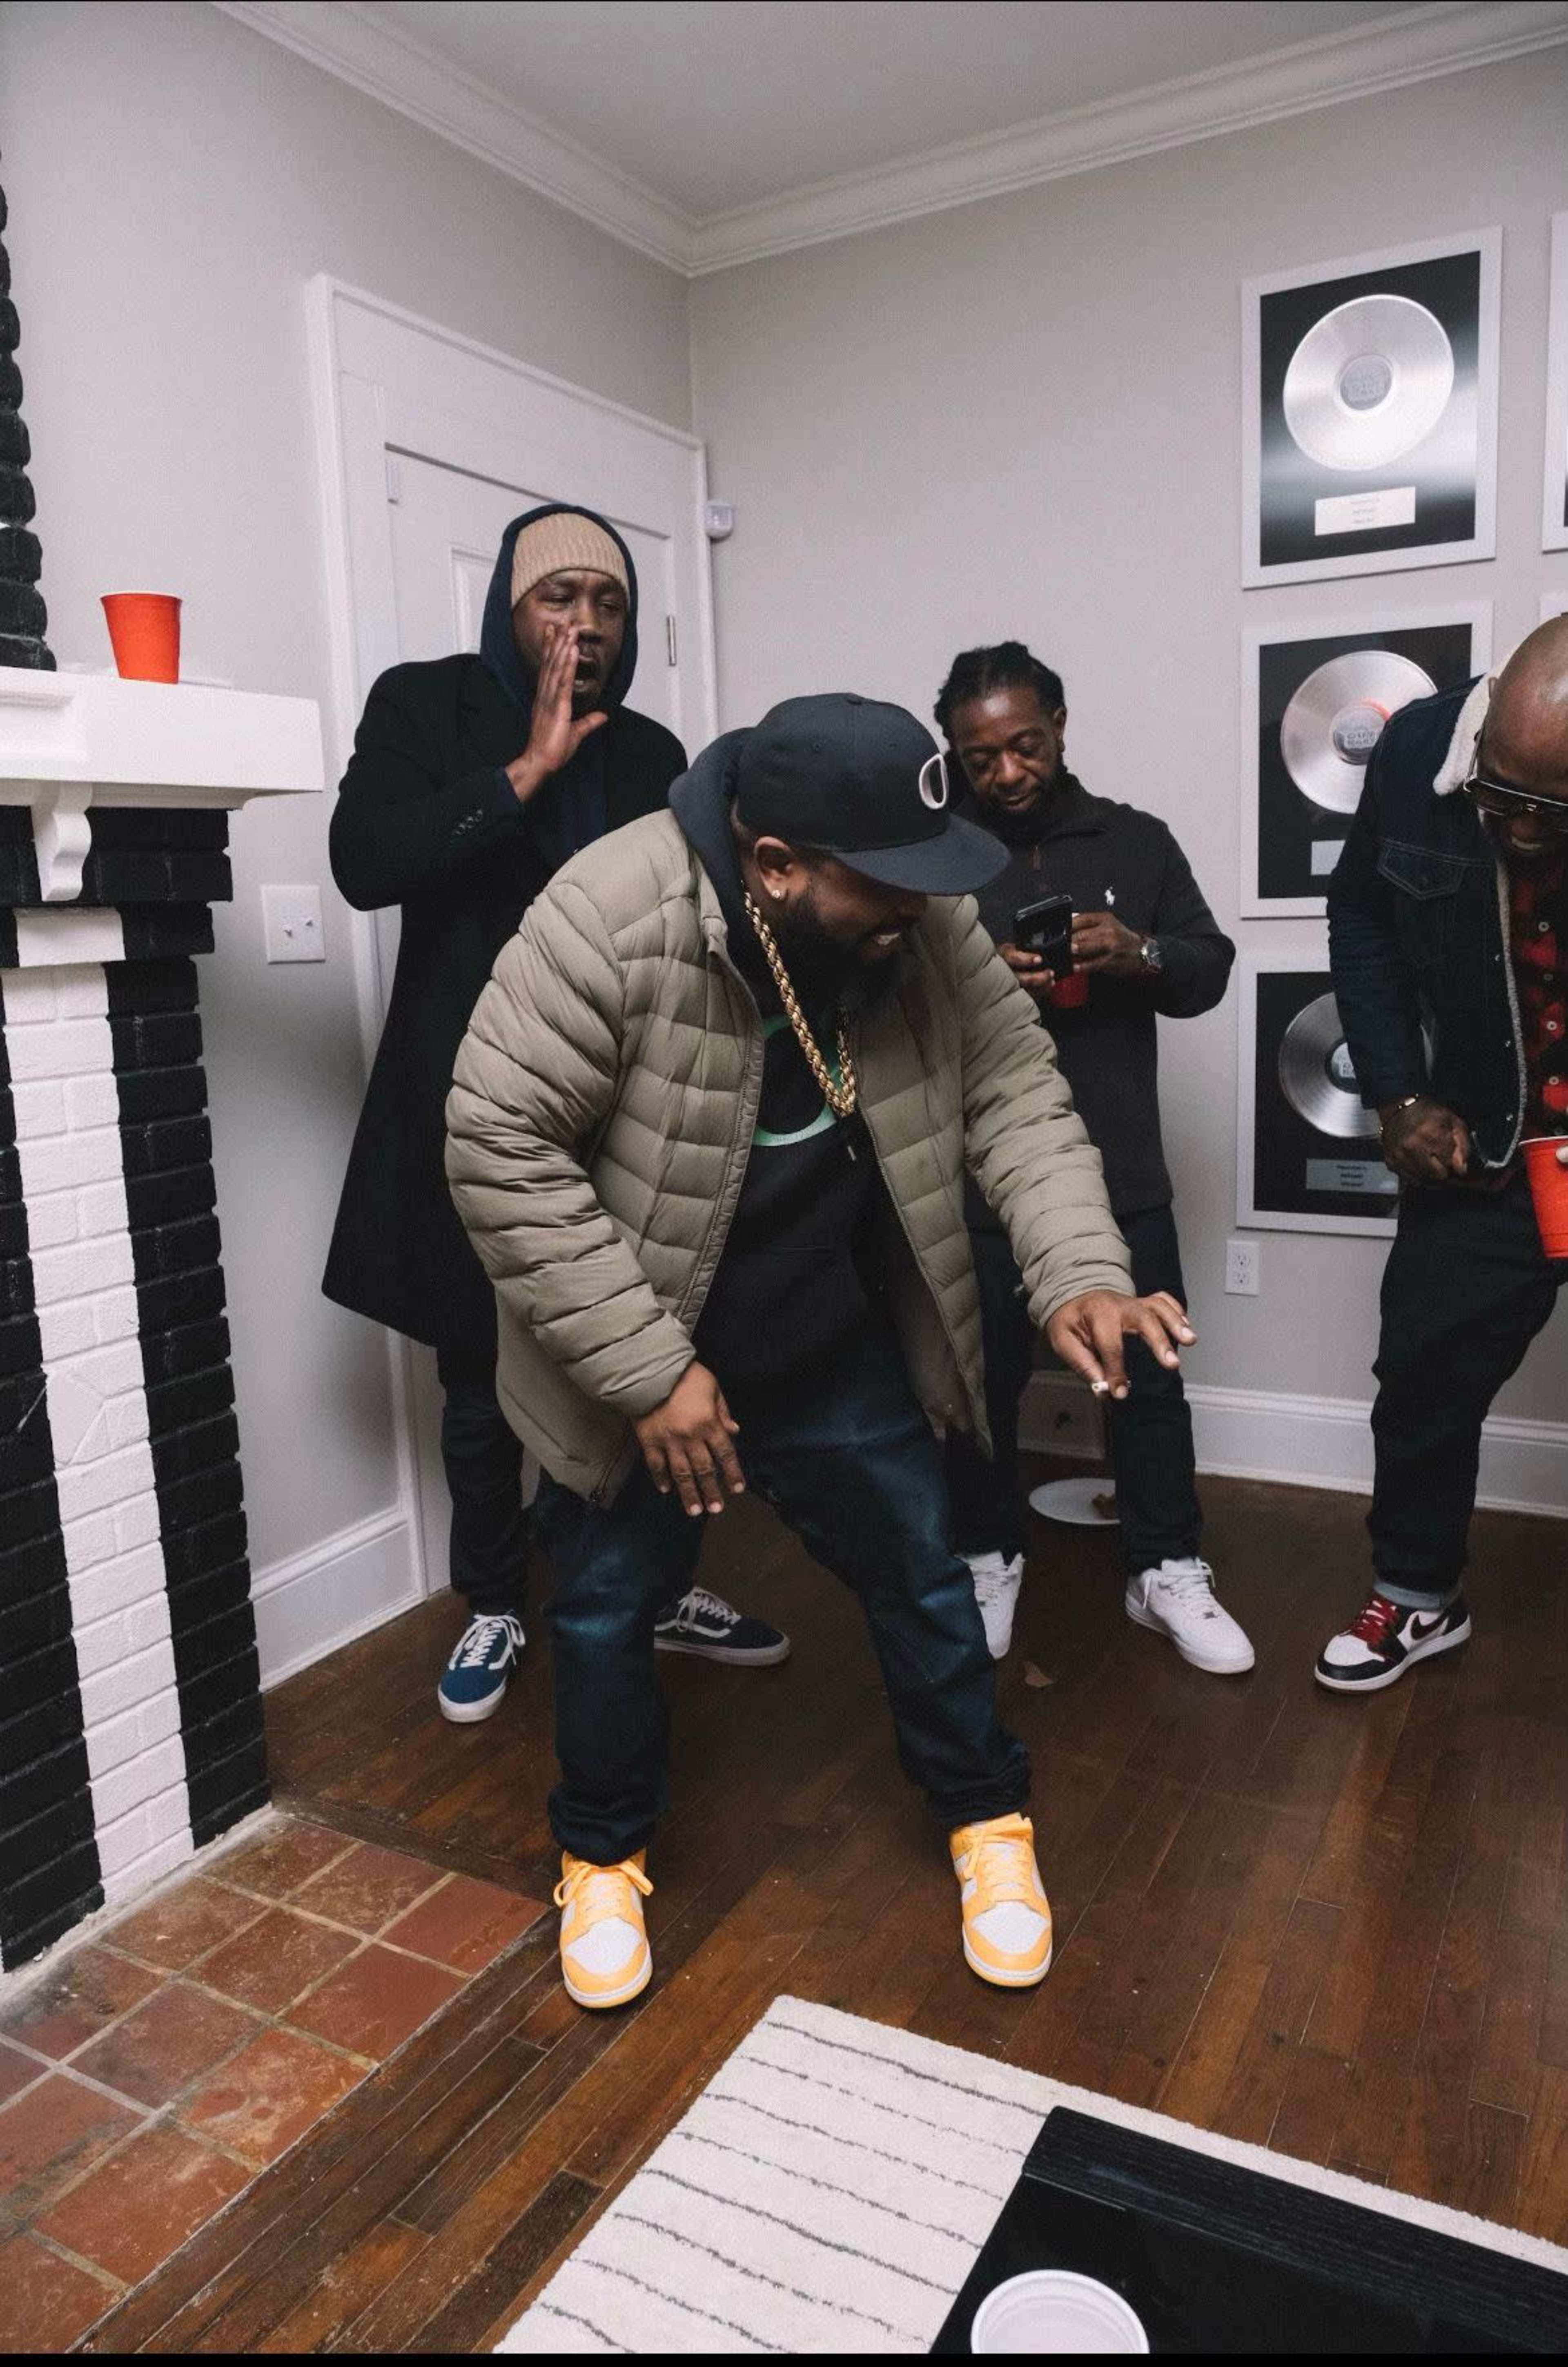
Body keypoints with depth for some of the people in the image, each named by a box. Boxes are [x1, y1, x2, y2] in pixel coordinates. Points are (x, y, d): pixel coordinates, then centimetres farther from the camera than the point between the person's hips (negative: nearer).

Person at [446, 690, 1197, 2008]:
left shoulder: (925, 923, -14)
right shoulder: (611, 921, -29)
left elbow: (1014, 1092, -8)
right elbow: (500, 1147, -26)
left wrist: (1080, 1274, -25)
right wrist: (645, 1367, -25)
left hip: (836, 1343, 4)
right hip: (637, 1356, -3)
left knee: (922, 1574, 14)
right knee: (609, 1608, 13)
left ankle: (989, 1820, 39)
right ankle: (604, 1857, 40)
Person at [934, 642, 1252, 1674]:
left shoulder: (1137, 840, 7)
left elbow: (1211, 971, 7)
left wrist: (1139, 955, -14)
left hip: (1120, 1171, 2)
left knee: (1149, 1376, 9)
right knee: (984, 1378, 9)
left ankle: (1168, 1569, 25)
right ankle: (990, 1556, 30)